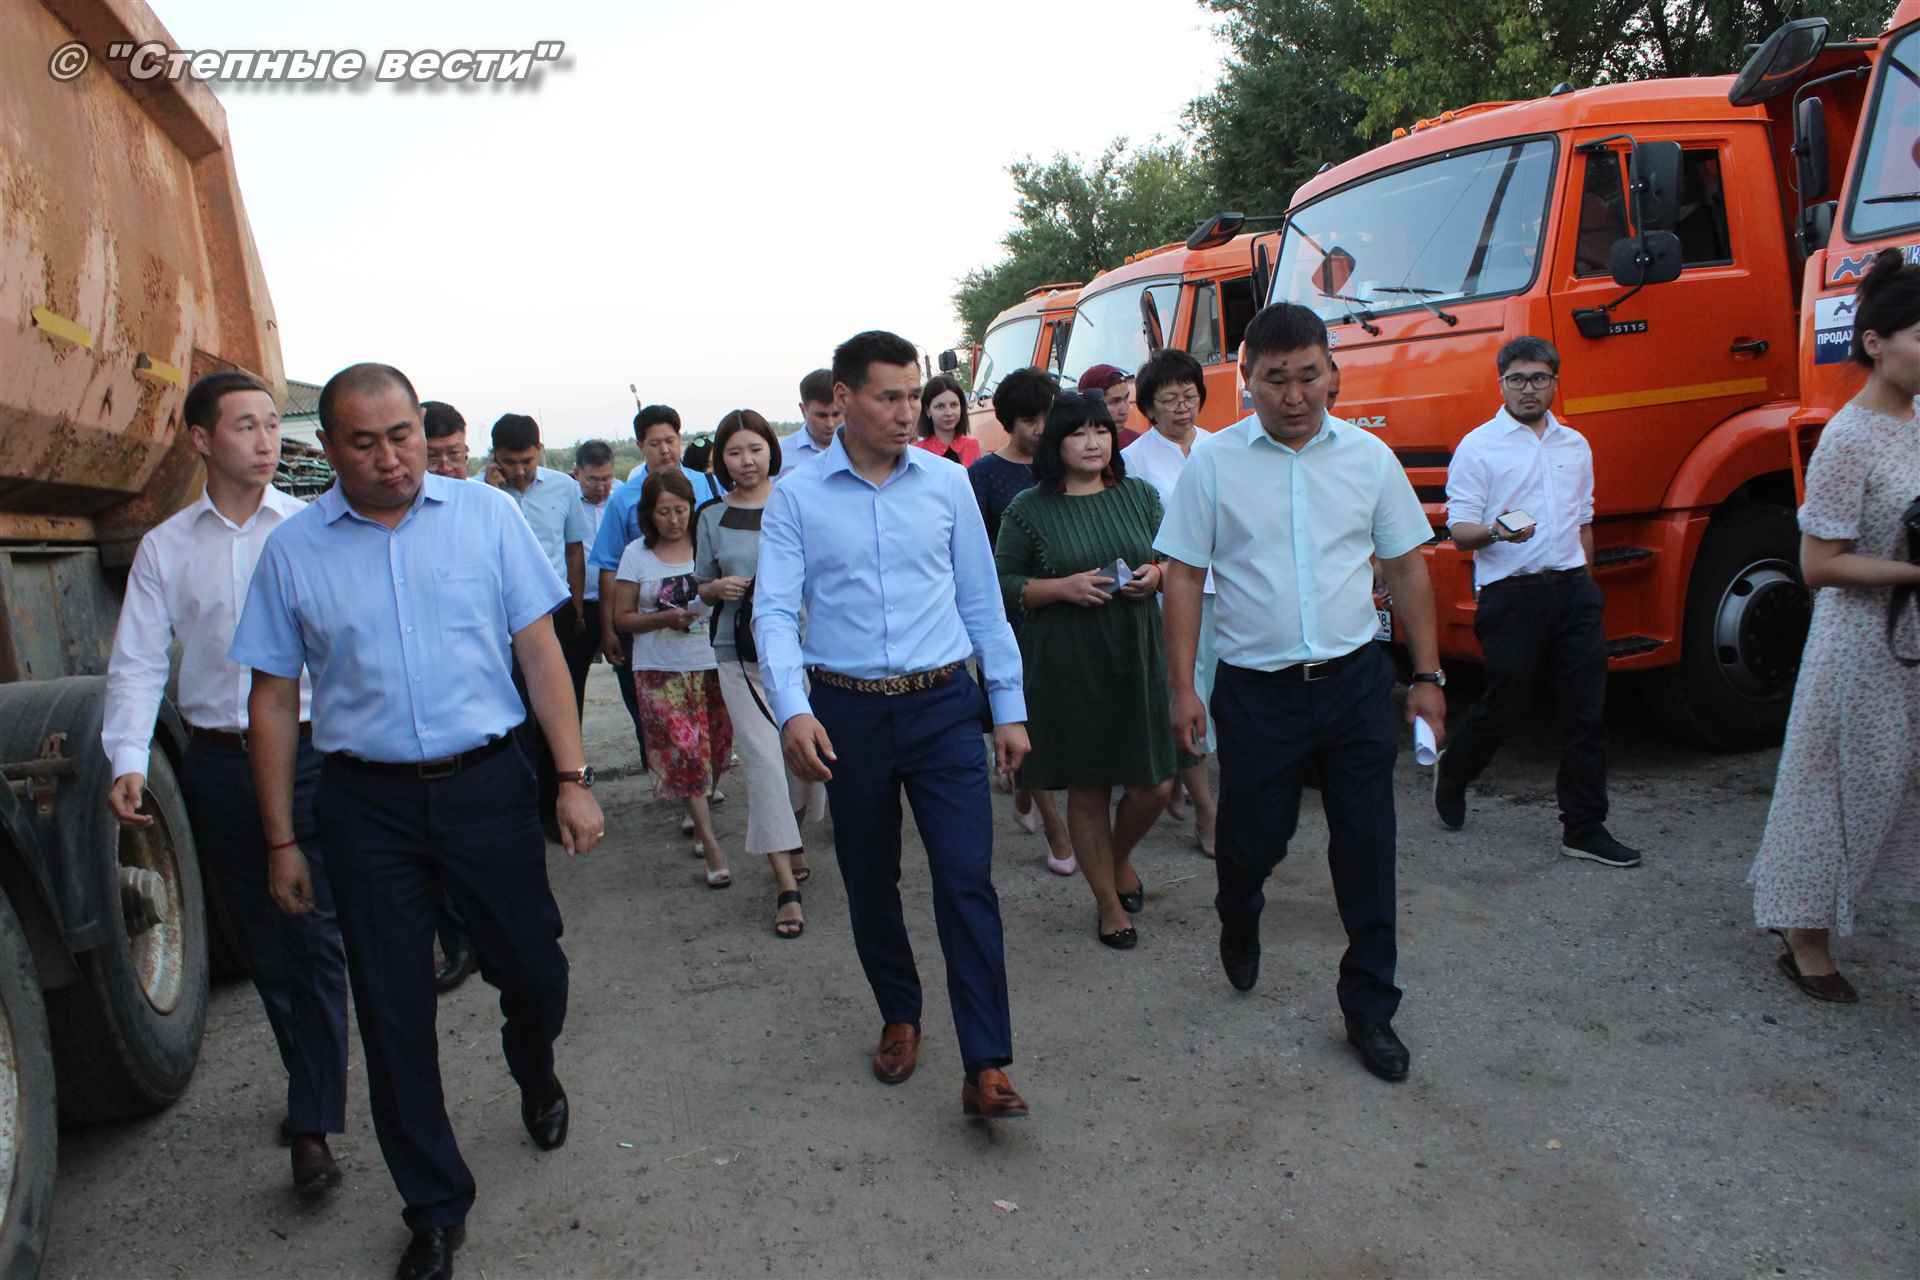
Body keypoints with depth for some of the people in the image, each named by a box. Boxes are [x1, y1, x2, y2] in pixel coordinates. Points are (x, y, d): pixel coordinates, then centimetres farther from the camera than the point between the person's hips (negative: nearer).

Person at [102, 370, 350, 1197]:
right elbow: (137, 663, 2)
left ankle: (313, 1128, 3)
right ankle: (316, 1087, 31)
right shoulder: (165, 548, 6)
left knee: (315, 938, -4)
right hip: (218, 766, 3)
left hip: (310, 755, -3)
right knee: (263, 945, 13)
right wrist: (128, 761, -11)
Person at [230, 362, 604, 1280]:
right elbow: (273, 700, 5)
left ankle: (535, 1075, 47)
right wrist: (281, 840, 5)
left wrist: (574, 779, -5)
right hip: (367, 805, 1)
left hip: (486, 784, 0)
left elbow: (540, 651, -1)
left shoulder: (485, 515, -2)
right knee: (393, 1013, 8)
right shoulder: (292, 550, 0)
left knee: (534, 971, 9)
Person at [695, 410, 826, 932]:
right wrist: (720, 588, -7)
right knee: (763, 758, -5)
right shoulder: (712, 517, 5)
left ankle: (794, 835, 41)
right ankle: (786, 884, -1)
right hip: (740, 653, 0)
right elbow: (702, 588, 14)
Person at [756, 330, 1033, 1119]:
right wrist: (792, 710, -22)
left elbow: (981, 600, 8)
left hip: (943, 706, 0)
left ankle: (986, 1069, -1)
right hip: (848, 713, 0)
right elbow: (774, 610, -7)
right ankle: (899, 1017, 36)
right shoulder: (796, 497, -1)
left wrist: (1010, 707, 8)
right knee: (869, 883, 14)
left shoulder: (947, 483, 4)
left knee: (966, 880, -7)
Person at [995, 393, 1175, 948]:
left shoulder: (1140, 495, 9)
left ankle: (1121, 857, 36)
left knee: (1155, 785, 3)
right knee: (1087, 788, 7)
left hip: (1137, 658, 3)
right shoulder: (1028, 509, -1)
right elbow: (1002, 585, -1)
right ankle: (1108, 902, 26)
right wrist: (1062, 588, -16)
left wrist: (1155, 575, -6)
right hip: (1067, 669, -3)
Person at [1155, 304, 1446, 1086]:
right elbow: (1184, 578, -2)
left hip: (1357, 680, 2)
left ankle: (1369, 1008, 21)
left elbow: (1407, 569, 8)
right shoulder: (1213, 462, -3)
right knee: (1253, 835, 10)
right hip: (1257, 689, -1)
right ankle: (1238, 925, 45)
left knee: (1367, 846, 5)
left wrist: (1428, 677, 6)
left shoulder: (1368, 457, 3)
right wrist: (1182, 689, -6)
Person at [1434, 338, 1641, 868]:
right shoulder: (1478, 446, -1)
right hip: (1511, 595, -5)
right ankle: (1451, 773, 30)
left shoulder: (1575, 445, 17)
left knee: (1586, 713, 3)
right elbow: (1460, 530, -7)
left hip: (1573, 590, 5)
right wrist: (1496, 532, -27)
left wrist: (1584, 583, 19)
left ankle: (1584, 828, 12)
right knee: (1505, 706, 1)